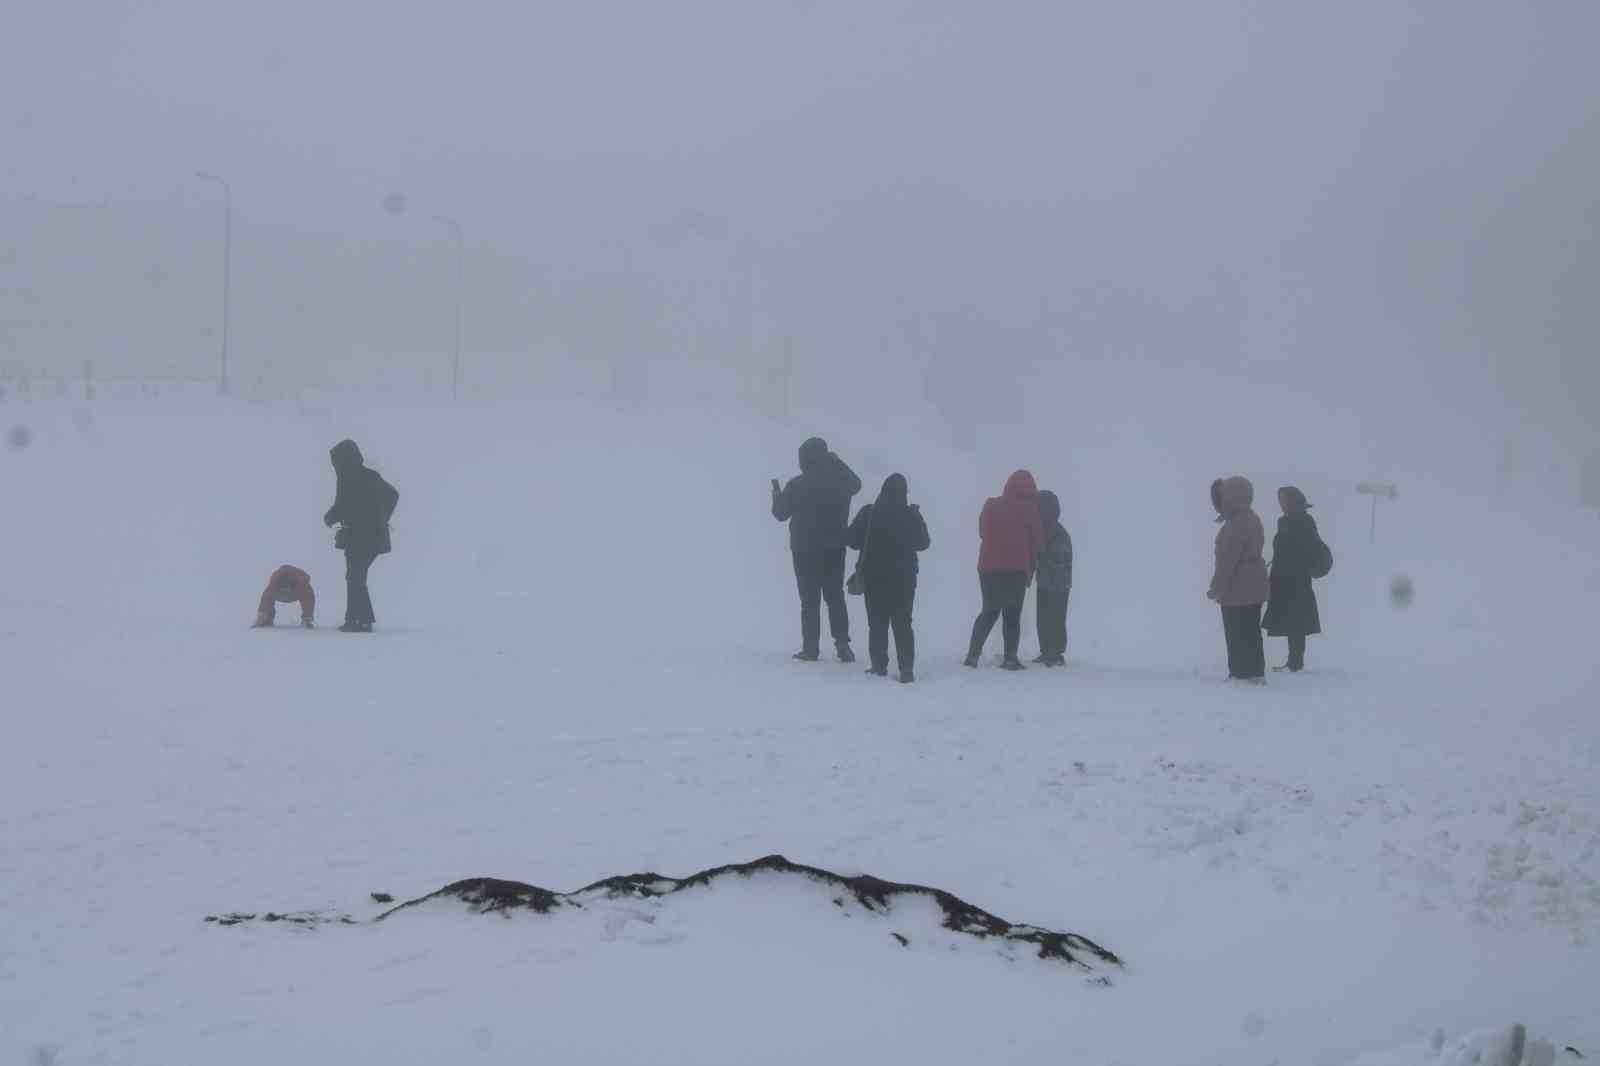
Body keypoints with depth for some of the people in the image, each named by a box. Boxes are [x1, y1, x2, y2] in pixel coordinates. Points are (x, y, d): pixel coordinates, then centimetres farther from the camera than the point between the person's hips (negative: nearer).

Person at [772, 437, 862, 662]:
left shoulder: (796, 485, -15)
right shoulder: (840, 481, -3)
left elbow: (781, 513, -2)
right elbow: (856, 483, 21)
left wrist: (777, 494, 16)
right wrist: (839, 463, 29)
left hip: (805, 550, -3)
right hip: (835, 550, 3)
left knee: (810, 600, 3)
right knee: (835, 597, 12)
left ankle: (810, 648, 1)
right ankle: (842, 645, 2)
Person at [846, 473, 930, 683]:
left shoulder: (868, 513, -10)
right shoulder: (911, 516, -10)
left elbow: (851, 540, -4)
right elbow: (922, 543, 5)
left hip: (873, 577, 0)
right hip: (903, 577, 0)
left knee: (877, 623, 10)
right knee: (902, 623, 5)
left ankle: (879, 666, 9)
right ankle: (906, 669, -3)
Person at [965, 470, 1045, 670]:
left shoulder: (991, 505, 3)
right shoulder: (1028, 509, -7)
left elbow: (982, 533, 13)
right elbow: (1039, 541, -2)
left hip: (988, 566, 3)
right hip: (1017, 569, -3)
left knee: (989, 611, 15)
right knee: (1013, 614, 4)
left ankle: (973, 653, 7)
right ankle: (1010, 657, -2)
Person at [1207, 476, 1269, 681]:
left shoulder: (1236, 525, -22)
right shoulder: (1251, 519, 12)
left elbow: (1227, 560, -23)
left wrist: (1217, 587, -17)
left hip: (1238, 591, -10)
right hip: (1253, 589, 10)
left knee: (1238, 636, -4)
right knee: (1251, 633, 16)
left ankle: (1242, 674, -2)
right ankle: (1255, 672, 22)